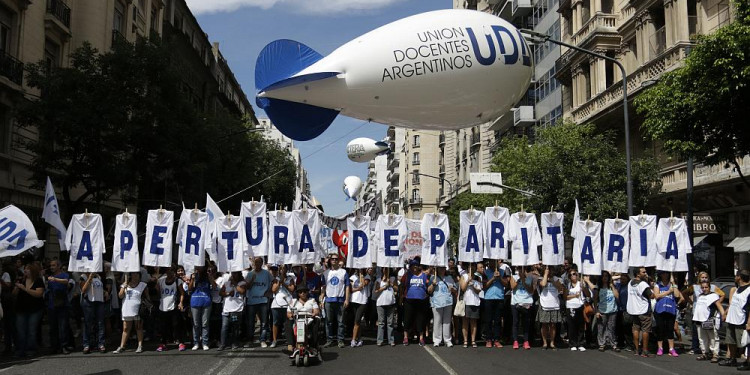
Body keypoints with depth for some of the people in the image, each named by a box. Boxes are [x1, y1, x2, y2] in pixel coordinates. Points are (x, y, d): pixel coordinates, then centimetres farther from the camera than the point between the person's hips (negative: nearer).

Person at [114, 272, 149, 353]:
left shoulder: (143, 285, 4)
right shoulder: (125, 284, 7)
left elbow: (147, 296, 10)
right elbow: (120, 296, 1)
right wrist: (124, 288, -13)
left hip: (138, 310, -1)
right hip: (127, 310, 1)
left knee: (139, 328, 4)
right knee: (126, 329, 3)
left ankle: (140, 346, 8)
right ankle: (122, 346, 5)